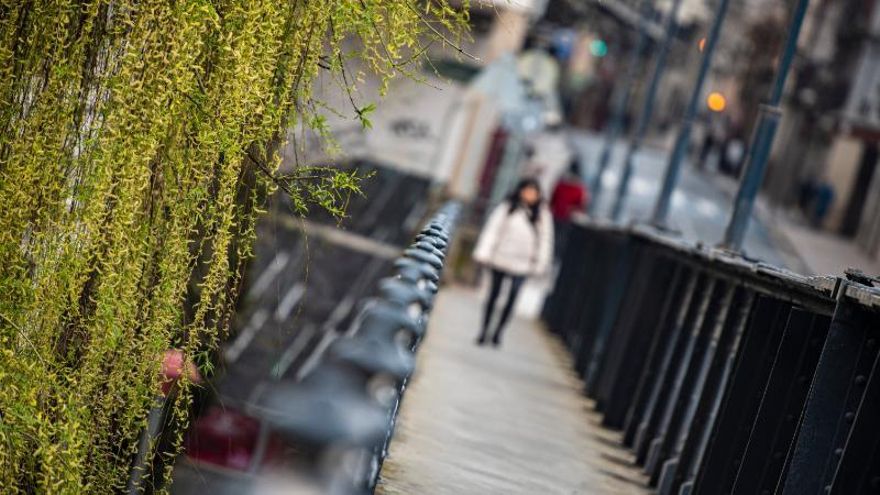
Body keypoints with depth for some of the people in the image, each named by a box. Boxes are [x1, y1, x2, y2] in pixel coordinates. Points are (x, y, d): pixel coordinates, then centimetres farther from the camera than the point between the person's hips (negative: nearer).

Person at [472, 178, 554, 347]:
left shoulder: (543, 214, 2)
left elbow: (545, 239, 6)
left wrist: (540, 264, 4)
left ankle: (499, 331, 14)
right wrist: (484, 254, -9)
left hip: (521, 264, 1)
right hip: (500, 259, 0)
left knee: (512, 298, -1)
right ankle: (484, 330, 21)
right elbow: (493, 229, -4)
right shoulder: (507, 208, -3)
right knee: (494, 294, 11)